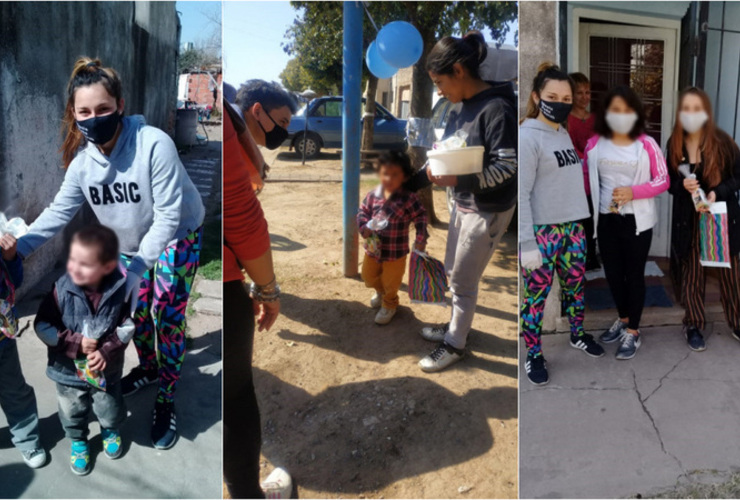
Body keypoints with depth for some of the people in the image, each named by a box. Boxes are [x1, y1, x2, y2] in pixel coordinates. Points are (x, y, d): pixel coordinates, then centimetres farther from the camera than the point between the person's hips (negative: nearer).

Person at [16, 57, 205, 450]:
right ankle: (148, 368, 43)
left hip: (177, 237, -5)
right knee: (136, 311, 15)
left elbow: (168, 216, -31)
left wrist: (139, 266, -34)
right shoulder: (82, 159, -15)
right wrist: (19, 247, -25)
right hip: (130, 242, 5)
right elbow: (59, 211, -10)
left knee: (167, 319, -4)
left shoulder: (154, 144, -33)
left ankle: (166, 402, 12)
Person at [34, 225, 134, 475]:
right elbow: (43, 326, -16)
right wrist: (75, 343, -25)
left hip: (107, 368, 0)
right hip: (68, 370, 0)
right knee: (72, 412, 22)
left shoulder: (119, 289, -22)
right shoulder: (62, 289, -24)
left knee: (110, 410, 23)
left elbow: (127, 326, -12)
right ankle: (78, 441, 52)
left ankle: (111, 431, 56)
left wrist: (107, 352, -24)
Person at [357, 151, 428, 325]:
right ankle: (380, 292, 57)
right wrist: (364, 227, -15)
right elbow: (362, 212, 3)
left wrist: (420, 240, -19)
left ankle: (389, 304, 44)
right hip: (373, 247, 5)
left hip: (396, 251, -4)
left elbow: (421, 218, -12)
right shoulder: (373, 195, -7)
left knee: (390, 283, 14)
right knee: (369, 277, 25)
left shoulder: (409, 199, -19)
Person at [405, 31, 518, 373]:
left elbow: (507, 167, -24)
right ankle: (458, 326, 40)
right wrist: (410, 185, 10)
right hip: (462, 204, 8)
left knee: (463, 279, 3)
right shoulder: (459, 107, 4)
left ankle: (455, 345, 21)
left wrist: (457, 180, -33)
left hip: (488, 210, -8)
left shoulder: (497, 108, -22)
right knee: (453, 272, 20)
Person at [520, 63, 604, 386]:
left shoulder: (567, 134, 9)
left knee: (575, 285, 19)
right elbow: (521, 194, -17)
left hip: (573, 228, 7)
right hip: (542, 232, -7)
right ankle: (534, 356, 17)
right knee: (536, 294, 2)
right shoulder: (527, 136, -13)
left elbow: (572, 182, 15)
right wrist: (527, 244, -19)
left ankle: (578, 335, 40)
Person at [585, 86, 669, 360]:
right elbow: (587, 179, 9)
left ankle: (633, 332, 19)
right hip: (606, 219, 3)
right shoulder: (594, 144, -2)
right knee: (612, 272, 16)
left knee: (634, 274, 6)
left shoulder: (647, 144, -8)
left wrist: (633, 192, -21)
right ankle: (623, 319, 38)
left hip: (637, 220, -3)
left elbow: (663, 181, -6)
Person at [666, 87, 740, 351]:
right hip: (688, 219, 2)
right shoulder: (674, 144, -2)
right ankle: (693, 326, 24)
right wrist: (682, 186, -17)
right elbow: (669, 182, 5)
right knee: (691, 274, 8)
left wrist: (718, 192, -19)